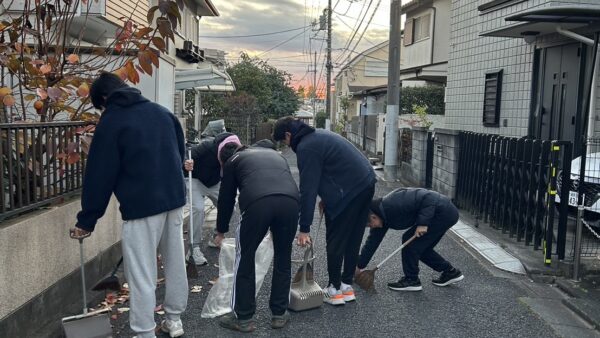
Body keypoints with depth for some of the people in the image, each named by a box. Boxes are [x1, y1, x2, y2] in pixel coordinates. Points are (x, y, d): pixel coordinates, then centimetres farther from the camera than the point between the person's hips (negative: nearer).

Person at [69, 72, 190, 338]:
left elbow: (99, 176, -6)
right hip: (174, 198, 7)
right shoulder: (161, 111, 11)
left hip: (142, 205, -6)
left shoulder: (111, 122, -5)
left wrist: (86, 221, 0)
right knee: (175, 262, 16)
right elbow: (180, 151, 18)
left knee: (141, 274, 1)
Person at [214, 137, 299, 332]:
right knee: (283, 258, 21)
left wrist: (221, 230, 46)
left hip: (257, 202, -3)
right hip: (290, 201, 4)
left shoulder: (233, 161, 28)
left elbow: (226, 198, 30)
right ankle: (279, 314, 30)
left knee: (245, 258, 15)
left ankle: (243, 318, 23)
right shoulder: (275, 154, 38)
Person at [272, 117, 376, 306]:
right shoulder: (318, 135, 17)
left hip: (349, 190, -10)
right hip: (366, 183, 10)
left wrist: (304, 228, -11)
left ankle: (335, 290, 13)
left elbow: (307, 189, -15)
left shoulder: (305, 147, -12)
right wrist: (327, 197, 17)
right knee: (353, 239, 15)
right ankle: (347, 286, 25)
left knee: (335, 240, 4)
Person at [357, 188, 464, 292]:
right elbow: (372, 241, 11)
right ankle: (451, 272, 27)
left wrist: (422, 223, -28)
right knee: (422, 247, 14)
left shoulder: (392, 205, -25)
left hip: (443, 213, -10)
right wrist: (360, 266, 15)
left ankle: (411, 280, 5)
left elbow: (428, 198, -26)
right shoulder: (383, 216, 5)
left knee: (409, 240, -7)